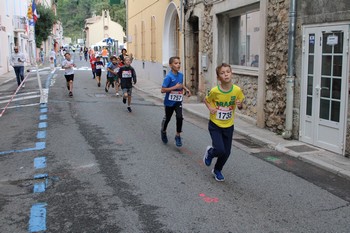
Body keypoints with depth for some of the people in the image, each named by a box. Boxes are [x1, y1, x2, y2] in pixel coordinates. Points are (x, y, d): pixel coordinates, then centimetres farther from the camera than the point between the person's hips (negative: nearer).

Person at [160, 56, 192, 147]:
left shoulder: (181, 75, -2)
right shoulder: (169, 77, -20)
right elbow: (162, 90, -23)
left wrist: (186, 89, 3)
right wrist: (175, 87, -26)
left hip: (178, 101, 3)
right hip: (169, 101, -3)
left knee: (179, 117, -14)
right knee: (167, 118, 14)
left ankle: (178, 136, 4)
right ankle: (163, 131, 44)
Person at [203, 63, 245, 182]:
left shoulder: (237, 90, -13)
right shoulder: (214, 91, -18)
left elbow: (240, 105, 3)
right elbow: (206, 100, 2)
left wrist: (239, 105, -19)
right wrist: (210, 108, -17)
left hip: (229, 126, 3)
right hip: (215, 125, -3)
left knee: (226, 152, 9)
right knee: (220, 150, -14)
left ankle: (217, 170, 36)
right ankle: (210, 152, 23)